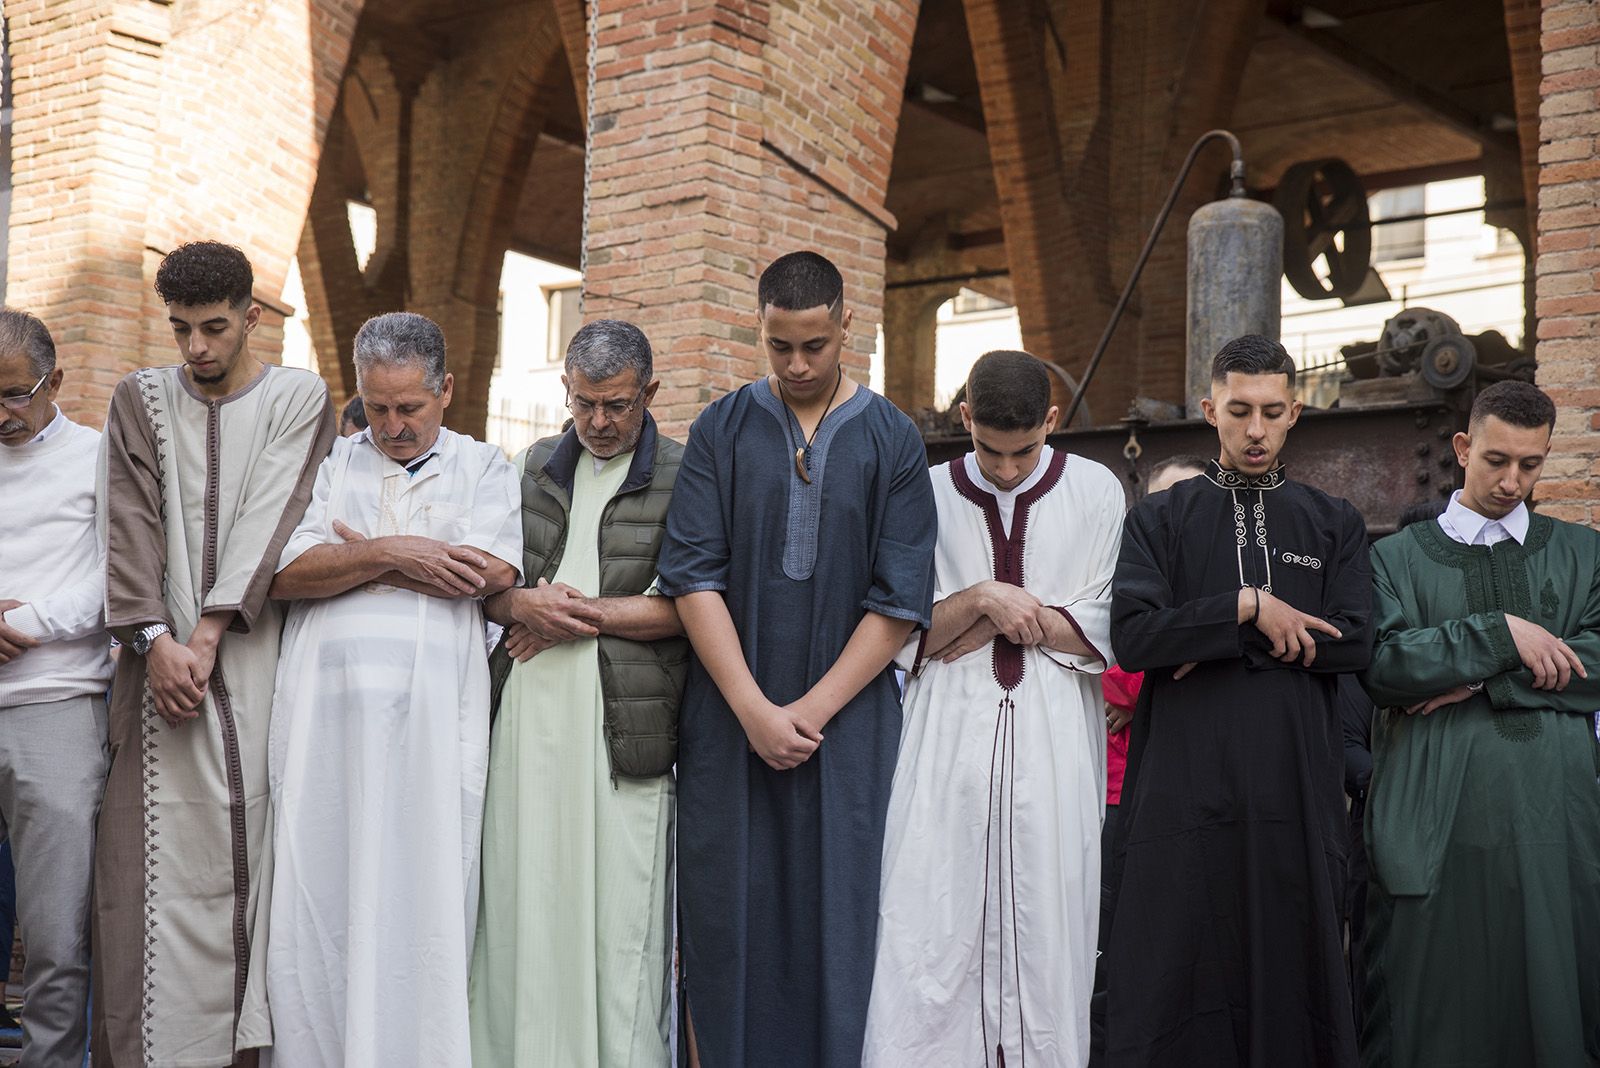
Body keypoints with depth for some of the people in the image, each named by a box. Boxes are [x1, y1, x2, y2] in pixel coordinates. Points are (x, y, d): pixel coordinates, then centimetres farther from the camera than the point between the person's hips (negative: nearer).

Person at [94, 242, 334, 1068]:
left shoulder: (299, 399, 6)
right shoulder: (141, 399, 13)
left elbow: (271, 520, -5)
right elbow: (131, 523, 3)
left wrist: (206, 635, -13)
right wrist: (155, 638, -10)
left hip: (256, 654, -1)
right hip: (163, 655, 2)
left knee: (254, 847, -5)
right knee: (153, 860, -4)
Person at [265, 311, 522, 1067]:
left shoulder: (483, 467, 14)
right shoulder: (330, 463, 16)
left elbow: (495, 572, -5)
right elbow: (284, 572, 1)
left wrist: (359, 549, 0)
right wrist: (389, 554, -10)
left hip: (432, 713, -1)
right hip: (325, 708, 1)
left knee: (420, 895, -3)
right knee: (317, 893, 0)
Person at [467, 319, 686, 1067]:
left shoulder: (683, 478, 1)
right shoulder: (533, 468, 16)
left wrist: (579, 612, -8)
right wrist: (526, 605, -7)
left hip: (623, 726, -4)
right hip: (526, 719, 4)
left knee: (619, 916, -2)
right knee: (521, 911, 5)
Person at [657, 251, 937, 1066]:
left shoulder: (891, 442, 2)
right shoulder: (722, 431, 4)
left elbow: (899, 600, -2)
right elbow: (692, 574, -4)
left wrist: (813, 710, -10)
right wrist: (754, 709, -12)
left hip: (845, 719, 0)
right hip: (730, 717, 1)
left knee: (833, 922, 2)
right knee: (725, 918, 2)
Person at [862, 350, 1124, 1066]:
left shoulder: (1095, 492, 3)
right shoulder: (928, 495, 5)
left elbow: (1100, 631, 1)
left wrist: (1004, 619, -8)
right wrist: (983, 598, -12)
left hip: (1053, 742, 0)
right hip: (948, 739, 0)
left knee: (1045, 922, 1)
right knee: (931, 925, -4)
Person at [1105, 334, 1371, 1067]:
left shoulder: (1333, 525, 13)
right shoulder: (1160, 520, 8)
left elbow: (1355, 643, -2)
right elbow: (1131, 636, -6)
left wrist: (1217, 642, -8)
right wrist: (1249, 609, -13)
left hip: (1295, 784, 1)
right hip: (1184, 784, -1)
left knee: (1290, 973, 2)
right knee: (1174, 973, -2)